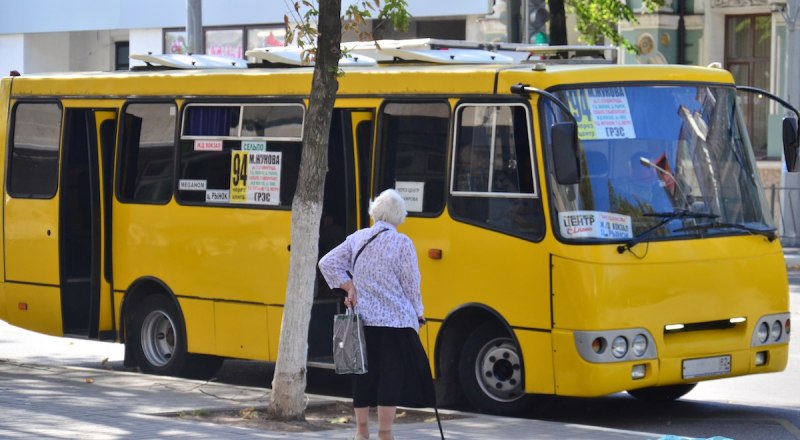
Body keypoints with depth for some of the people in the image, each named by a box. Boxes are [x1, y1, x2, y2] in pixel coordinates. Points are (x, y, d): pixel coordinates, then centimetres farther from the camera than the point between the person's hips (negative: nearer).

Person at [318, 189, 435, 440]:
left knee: (363, 374, 13)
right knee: (393, 376, 1)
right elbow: (411, 286, -4)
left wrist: (350, 287, 4)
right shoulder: (402, 243, -7)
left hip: (362, 318, 5)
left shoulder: (357, 239, 6)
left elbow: (327, 263, 4)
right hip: (395, 321, -5)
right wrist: (418, 316, 8)